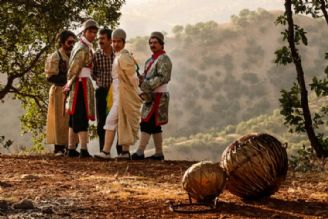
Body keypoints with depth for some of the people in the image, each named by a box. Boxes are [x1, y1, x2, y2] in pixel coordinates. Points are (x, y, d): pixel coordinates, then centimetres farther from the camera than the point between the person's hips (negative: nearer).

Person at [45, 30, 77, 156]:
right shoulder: (55, 57, -5)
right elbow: (51, 77, -11)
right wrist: (66, 80, -15)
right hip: (59, 91, -6)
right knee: (59, 119, -6)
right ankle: (58, 148, -4)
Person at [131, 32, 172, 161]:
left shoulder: (164, 59, -9)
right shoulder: (150, 61, 20)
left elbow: (162, 77, -20)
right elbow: (145, 77, 21)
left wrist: (147, 85, -23)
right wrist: (141, 80, -2)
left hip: (158, 96, -10)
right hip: (150, 96, 10)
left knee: (146, 123, -14)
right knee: (154, 125, 11)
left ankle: (140, 152, -17)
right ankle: (159, 153, 16)